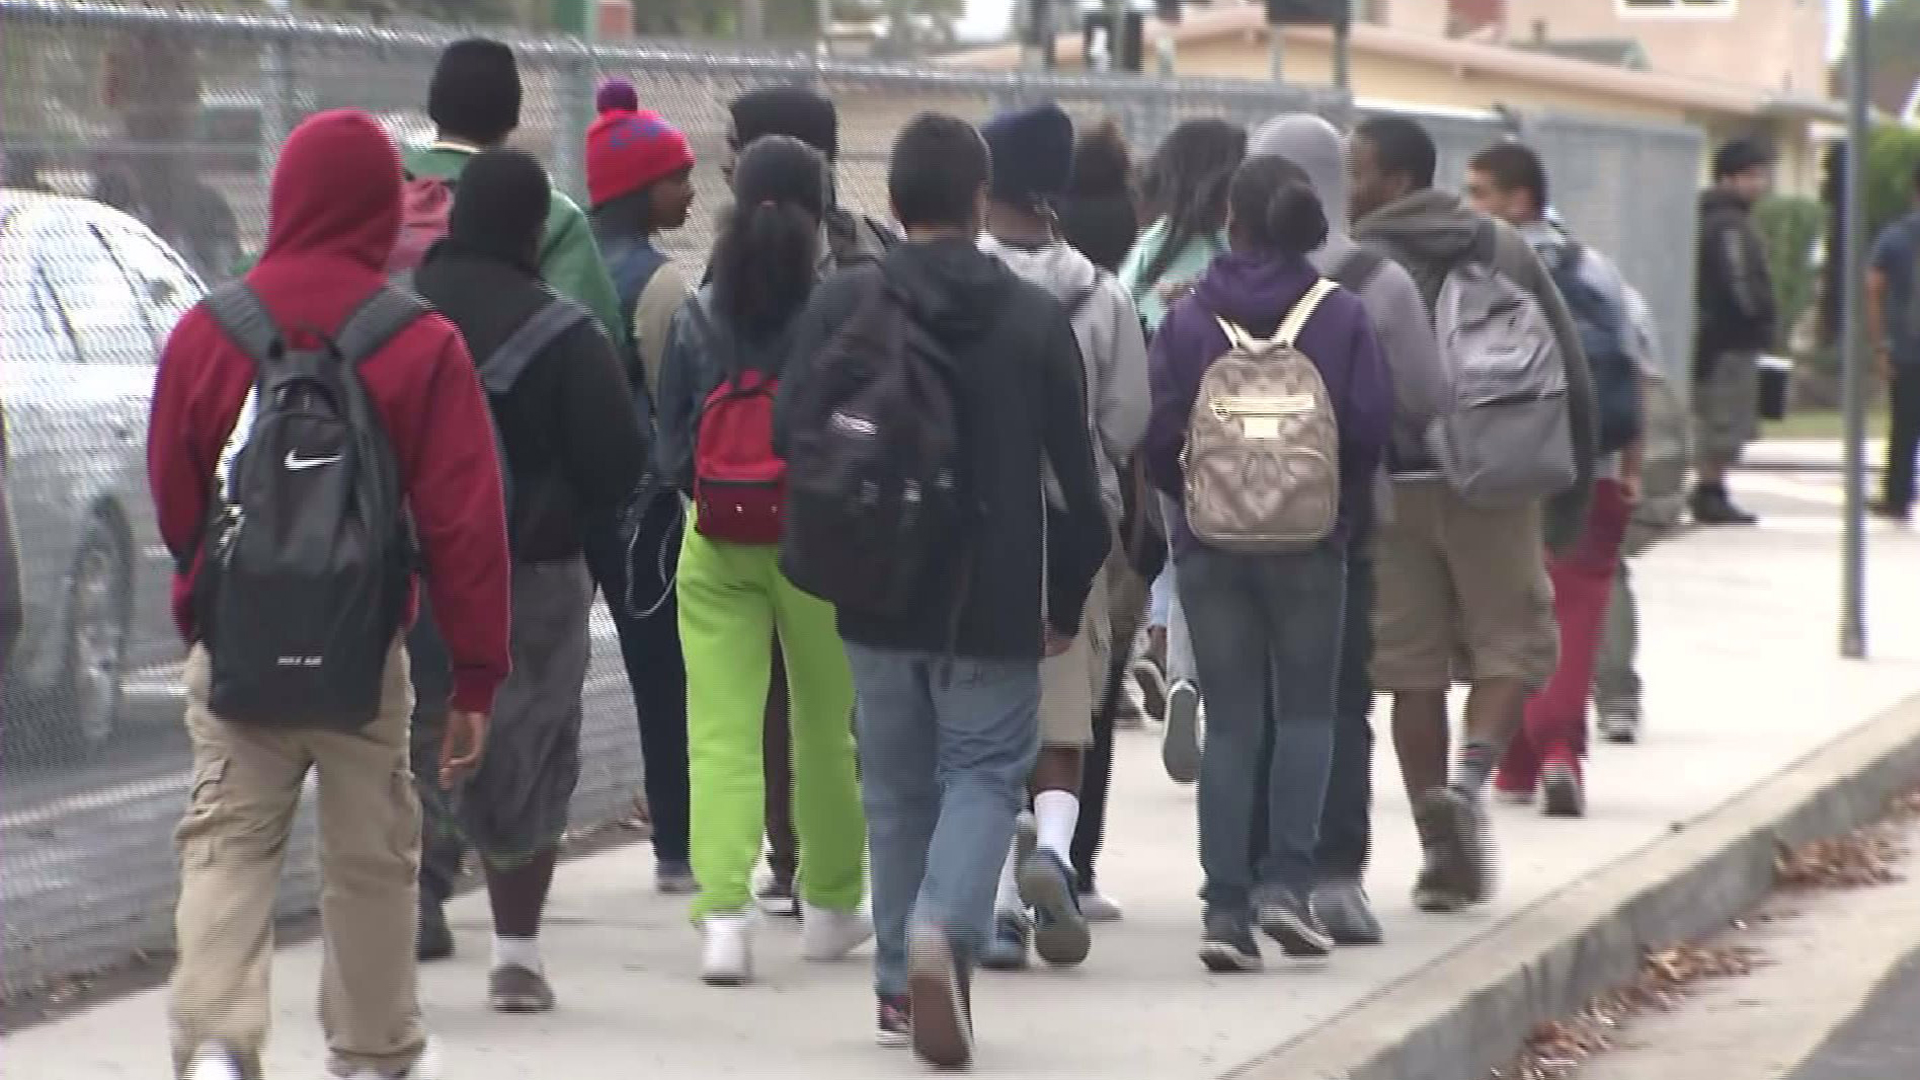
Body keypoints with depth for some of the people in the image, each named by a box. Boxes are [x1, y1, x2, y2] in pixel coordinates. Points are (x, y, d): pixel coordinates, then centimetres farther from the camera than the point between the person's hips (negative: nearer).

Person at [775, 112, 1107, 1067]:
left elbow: (796, 438, -7)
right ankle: (946, 925, -20)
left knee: (896, 786, 14)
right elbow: (1074, 472, -1)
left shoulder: (842, 307, -4)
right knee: (985, 770, 6)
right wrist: (1069, 593, 9)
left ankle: (902, 985, 16)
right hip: (996, 596, -1)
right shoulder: (1035, 316, -3)